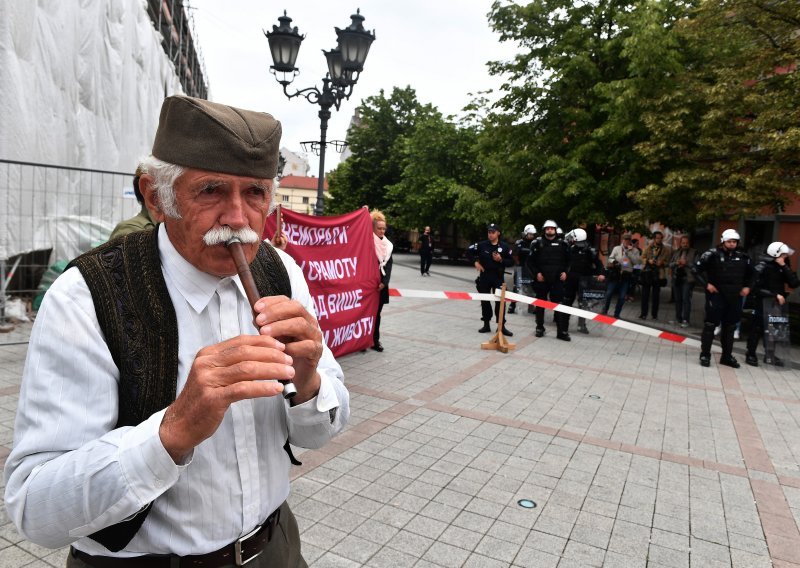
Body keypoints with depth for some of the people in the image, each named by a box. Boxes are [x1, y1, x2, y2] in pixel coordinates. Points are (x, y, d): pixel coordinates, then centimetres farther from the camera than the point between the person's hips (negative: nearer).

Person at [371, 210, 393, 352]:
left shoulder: (388, 244, 9)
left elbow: (389, 264, 7)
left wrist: (384, 281, -5)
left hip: (382, 283, 5)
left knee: (377, 312, 10)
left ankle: (375, 340, 17)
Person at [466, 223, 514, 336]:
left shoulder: (505, 246, -1)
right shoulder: (482, 245, 0)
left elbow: (511, 262, 2)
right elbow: (469, 252, 8)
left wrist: (501, 260, -15)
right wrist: (475, 262, -2)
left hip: (498, 277, -1)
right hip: (484, 276, 2)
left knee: (500, 301, -4)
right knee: (485, 301, 8)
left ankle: (501, 326, 3)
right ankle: (486, 324, 19)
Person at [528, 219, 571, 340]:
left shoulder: (562, 244, 6)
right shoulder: (538, 243, 0)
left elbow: (568, 260, 15)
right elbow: (530, 261, 0)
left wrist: (565, 272, 1)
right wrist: (536, 273, -10)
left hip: (557, 279, 1)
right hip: (541, 279, 0)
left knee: (559, 304, -3)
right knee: (540, 304, 9)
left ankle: (562, 331, 0)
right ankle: (540, 328, 23)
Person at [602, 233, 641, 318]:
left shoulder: (635, 250, 3)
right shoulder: (616, 248, 3)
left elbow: (637, 262, -9)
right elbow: (610, 258, 4)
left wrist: (630, 251, -13)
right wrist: (614, 261, -19)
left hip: (627, 275, 0)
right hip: (615, 274, 0)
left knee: (622, 297, 2)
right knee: (609, 293, 1)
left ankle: (616, 314, 15)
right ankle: (605, 310, 21)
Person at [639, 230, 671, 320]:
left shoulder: (666, 250, 3)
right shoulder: (647, 248, 5)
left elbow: (668, 262, 4)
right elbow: (642, 258, 8)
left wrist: (662, 263, -17)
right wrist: (648, 260, -12)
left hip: (658, 273, -1)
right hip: (647, 272, 1)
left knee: (656, 295, 5)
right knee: (645, 294, 1)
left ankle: (654, 314, 15)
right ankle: (643, 313, 8)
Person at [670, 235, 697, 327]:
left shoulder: (694, 252, 0)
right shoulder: (676, 252, 12)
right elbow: (670, 264, 10)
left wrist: (686, 263, -19)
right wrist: (676, 263, -9)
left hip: (688, 279, -5)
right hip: (677, 278, 5)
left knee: (686, 299, -11)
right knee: (677, 299, 10)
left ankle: (685, 320, -12)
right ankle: (678, 318, 20)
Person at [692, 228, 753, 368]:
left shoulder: (742, 257, 7)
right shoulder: (713, 254, -10)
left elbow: (751, 273, 24)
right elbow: (695, 269, -10)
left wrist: (747, 286, 10)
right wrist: (706, 284, -14)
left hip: (735, 297, 5)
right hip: (716, 295, -5)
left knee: (730, 327, 12)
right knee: (710, 325, -2)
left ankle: (727, 356, 23)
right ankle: (705, 355, 7)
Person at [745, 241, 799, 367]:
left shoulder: (782, 267, 6)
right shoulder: (762, 267, -11)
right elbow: (756, 288, -14)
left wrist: (785, 266, -11)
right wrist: (775, 295, -18)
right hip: (764, 304, -5)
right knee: (758, 329, -1)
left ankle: (770, 356, 21)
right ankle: (750, 355, 9)